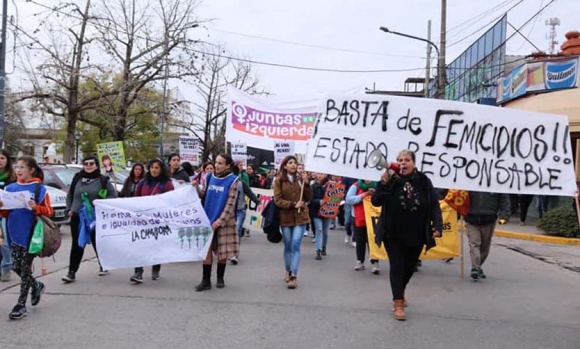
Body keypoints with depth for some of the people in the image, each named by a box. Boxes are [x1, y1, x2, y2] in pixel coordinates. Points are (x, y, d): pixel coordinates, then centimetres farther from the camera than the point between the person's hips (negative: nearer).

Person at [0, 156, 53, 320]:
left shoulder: (39, 189, -7)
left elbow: (49, 211, -7)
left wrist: (36, 207, -24)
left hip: (31, 234, -5)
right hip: (15, 233, 5)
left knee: (25, 268, 0)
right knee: (16, 267, 9)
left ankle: (21, 304, 10)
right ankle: (36, 285, 37)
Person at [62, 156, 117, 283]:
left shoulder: (103, 180, -1)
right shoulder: (77, 179, 8)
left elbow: (113, 196, -2)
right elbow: (69, 195, 18)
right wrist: (69, 209, 7)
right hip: (77, 217, 2)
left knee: (98, 243, 11)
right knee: (77, 245, 0)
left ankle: (103, 265, 31)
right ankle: (72, 272, 1)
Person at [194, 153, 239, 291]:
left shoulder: (233, 180, -8)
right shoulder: (210, 177, 6)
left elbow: (230, 203, -12)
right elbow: (205, 196, 10)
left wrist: (220, 220, -18)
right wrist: (196, 188, -8)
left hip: (223, 220, -3)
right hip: (208, 219, 3)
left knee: (221, 251, 6)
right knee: (206, 250, 1)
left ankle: (220, 278, 22)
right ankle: (206, 280, 6)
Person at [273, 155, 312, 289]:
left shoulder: (300, 179, 4)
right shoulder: (279, 180, -2)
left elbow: (308, 198, 4)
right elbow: (277, 200, -7)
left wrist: (306, 183, -9)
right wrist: (293, 204, -17)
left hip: (300, 217, 0)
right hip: (285, 217, 0)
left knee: (295, 245, -10)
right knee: (287, 247, 11)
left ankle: (294, 276, -11)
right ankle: (288, 272, 29)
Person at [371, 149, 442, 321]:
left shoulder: (424, 181, -6)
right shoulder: (391, 180, -9)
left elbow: (434, 205, -4)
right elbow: (375, 201, -12)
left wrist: (437, 226, -14)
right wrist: (383, 183, -24)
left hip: (416, 235, 3)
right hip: (393, 234, -2)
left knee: (409, 266, 17)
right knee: (397, 265, -6)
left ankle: (400, 292, 43)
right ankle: (398, 303, 0)